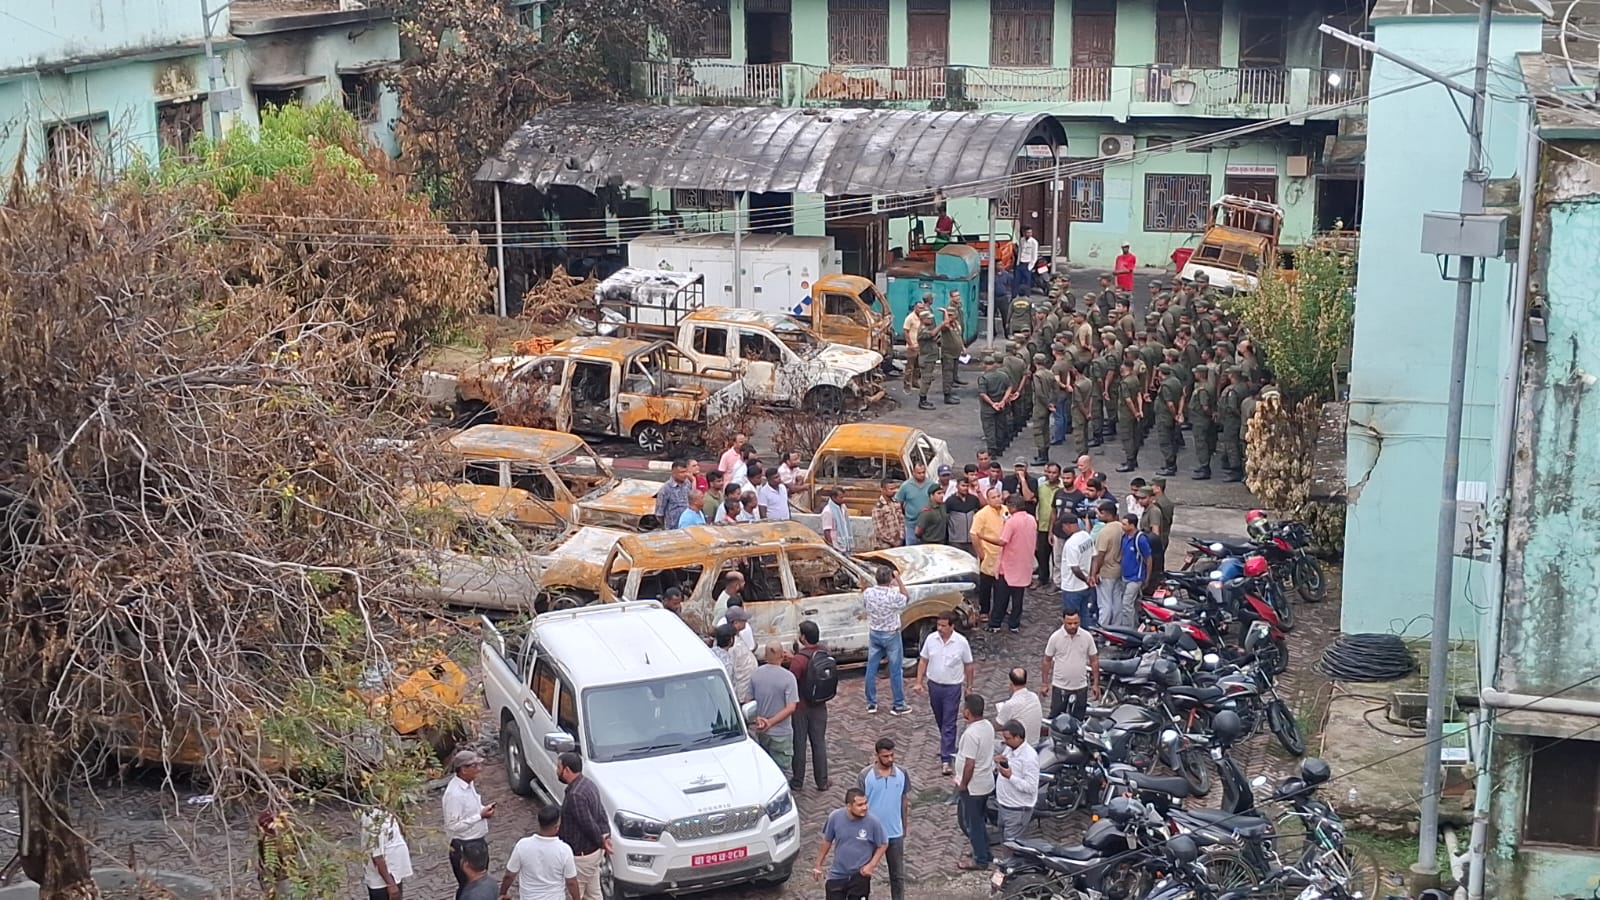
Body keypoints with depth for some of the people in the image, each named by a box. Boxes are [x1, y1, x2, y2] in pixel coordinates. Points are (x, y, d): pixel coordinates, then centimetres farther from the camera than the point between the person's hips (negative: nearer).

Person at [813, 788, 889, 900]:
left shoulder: (873, 821, -18)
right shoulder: (835, 817, -13)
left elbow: (883, 845, -3)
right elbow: (827, 841, 3)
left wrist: (871, 865, -13)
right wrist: (818, 866, 9)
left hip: (860, 876, -2)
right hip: (837, 875, 2)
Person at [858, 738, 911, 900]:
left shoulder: (902, 774, -6)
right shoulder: (865, 775, -14)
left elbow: (905, 802, 5)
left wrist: (904, 828, 10)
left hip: (895, 834, 2)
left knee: (898, 875, 12)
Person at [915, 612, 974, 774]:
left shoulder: (961, 642, -13)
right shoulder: (931, 639, -6)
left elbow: (968, 665, -2)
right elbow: (923, 661, 4)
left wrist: (969, 686, 4)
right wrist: (919, 682, 1)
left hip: (952, 687, -4)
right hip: (934, 685, 4)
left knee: (949, 723, -6)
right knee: (940, 721, 18)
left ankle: (946, 758, -6)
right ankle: (948, 746, 40)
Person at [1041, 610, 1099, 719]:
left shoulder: (1087, 637, -8)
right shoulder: (1055, 637, -11)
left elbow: (1094, 660, 1)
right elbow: (1047, 661, -2)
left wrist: (1096, 683, 1)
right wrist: (1044, 683, 0)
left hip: (1081, 686, 1)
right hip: (1060, 686, -1)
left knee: (1078, 719, 12)